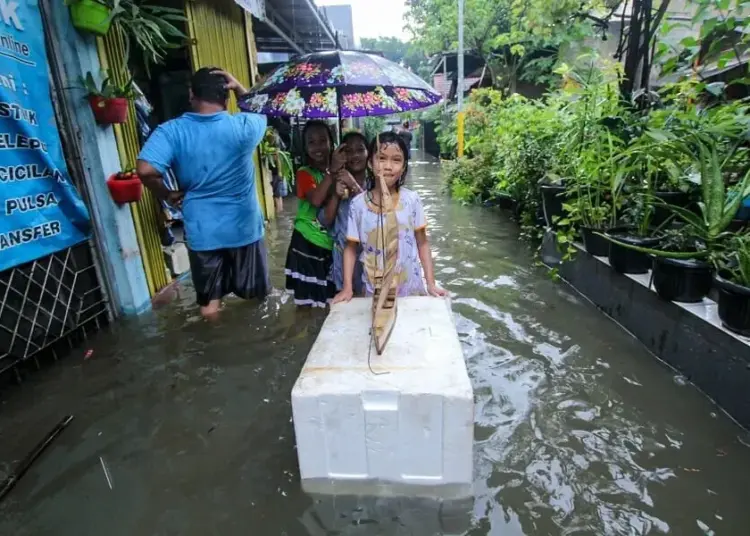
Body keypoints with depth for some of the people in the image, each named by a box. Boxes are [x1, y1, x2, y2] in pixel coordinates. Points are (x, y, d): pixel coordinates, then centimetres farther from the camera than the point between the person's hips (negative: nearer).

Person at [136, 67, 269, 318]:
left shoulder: (171, 131, -9)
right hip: (243, 226, 0)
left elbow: (146, 170, -20)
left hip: (202, 231, 0)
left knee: (209, 302, 16)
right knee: (256, 294, 21)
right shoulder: (242, 127, -10)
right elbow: (261, 115, 13)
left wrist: (168, 195, -3)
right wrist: (239, 87, 3)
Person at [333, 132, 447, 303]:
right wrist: (347, 288, -5)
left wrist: (431, 283, -4)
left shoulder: (412, 200, -9)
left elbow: (422, 243, -1)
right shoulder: (358, 204, -9)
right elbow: (351, 248, 0)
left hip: (410, 287, 0)